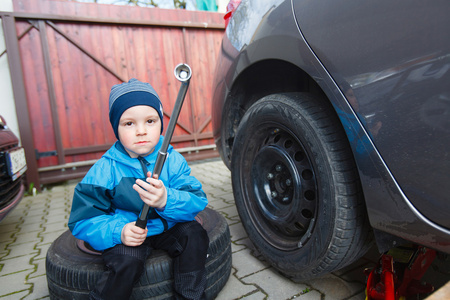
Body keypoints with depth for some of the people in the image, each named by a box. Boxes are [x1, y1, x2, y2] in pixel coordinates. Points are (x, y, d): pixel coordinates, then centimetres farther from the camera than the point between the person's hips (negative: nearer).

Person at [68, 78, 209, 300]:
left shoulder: (172, 160, -10)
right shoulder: (104, 170, -14)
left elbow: (197, 201, -17)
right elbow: (82, 221, -10)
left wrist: (167, 200, -38)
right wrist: (117, 231, -30)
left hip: (167, 227, 2)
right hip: (127, 235, -2)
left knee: (194, 233, -19)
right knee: (127, 260, -28)